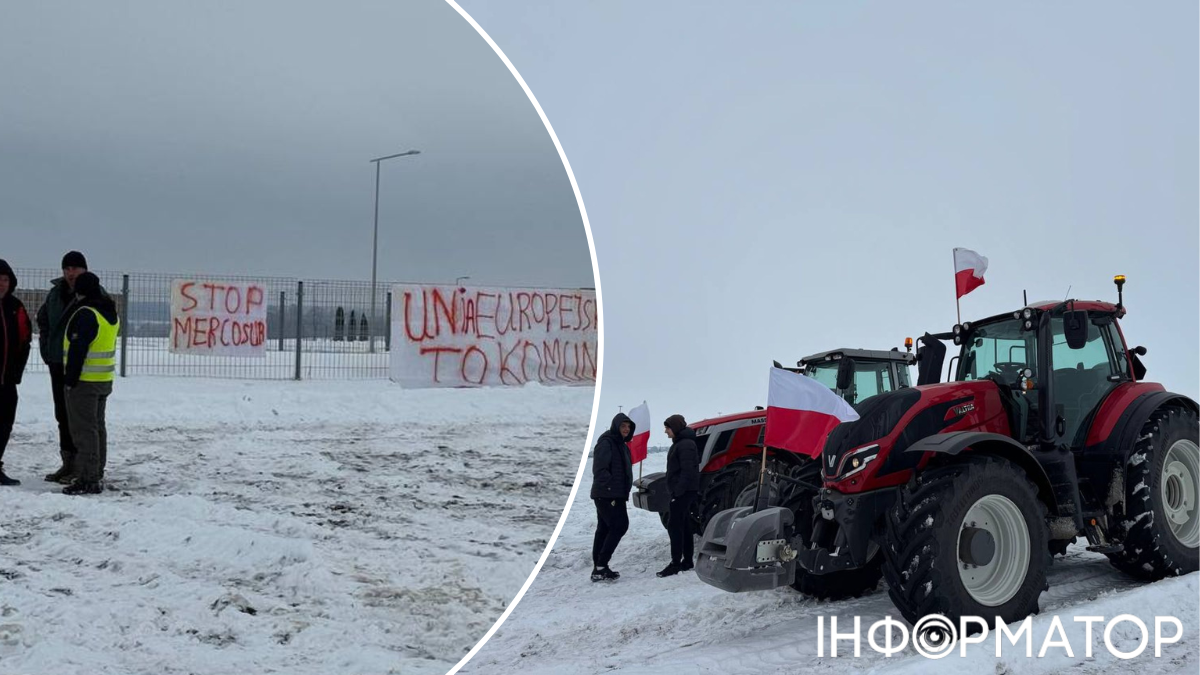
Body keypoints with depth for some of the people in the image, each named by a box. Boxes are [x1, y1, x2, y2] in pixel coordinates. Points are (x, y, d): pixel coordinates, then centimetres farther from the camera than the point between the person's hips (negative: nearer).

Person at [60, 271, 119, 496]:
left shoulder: (85, 314, -18)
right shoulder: (110, 313, 11)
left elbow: (78, 349, -21)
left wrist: (70, 378, -16)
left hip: (84, 381, -9)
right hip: (105, 379, 9)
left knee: (84, 429, -6)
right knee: (98, 426, 16)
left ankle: (87, 479, -6)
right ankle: (96, 475, 23)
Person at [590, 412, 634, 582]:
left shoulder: (622, 445, 20)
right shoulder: (606, 442, -12)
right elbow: (600, 469, -20)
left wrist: (624, 490, 14)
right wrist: (610, 486, -21)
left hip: (615, 495, 10)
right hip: (607, 495, -10)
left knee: (604, 530, 8)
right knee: (619, 525, -13)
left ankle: (598, 569, 10)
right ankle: (601, 566, -12)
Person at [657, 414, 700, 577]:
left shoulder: (685, 445, -16)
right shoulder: (680, 443, 18)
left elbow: (687, 471, -23)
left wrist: (678, 491, -24)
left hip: (683, 492, -11)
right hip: (683, 492, 11)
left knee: (674, 525, -12)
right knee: (684, 526, 13)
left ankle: (676, 563, -13)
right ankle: (687, 561, 18)